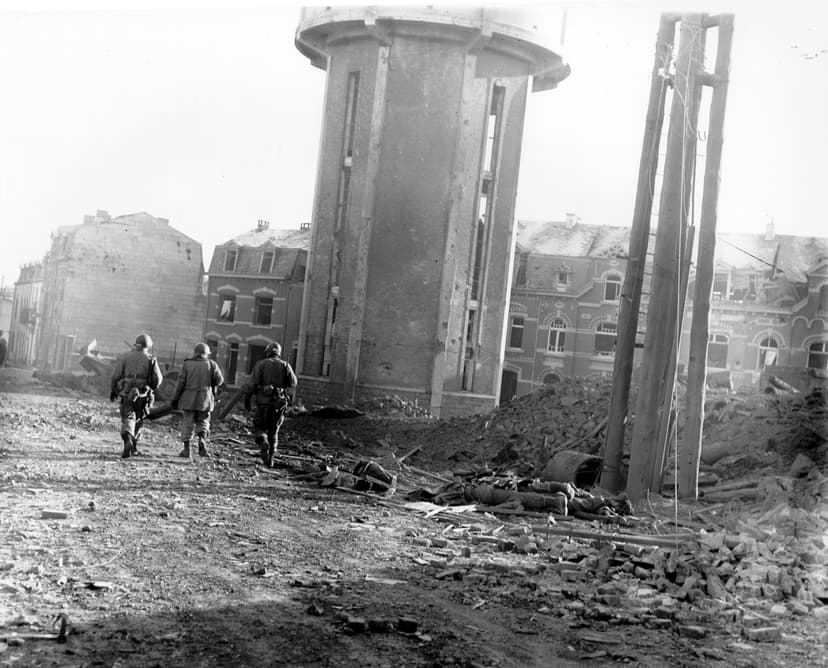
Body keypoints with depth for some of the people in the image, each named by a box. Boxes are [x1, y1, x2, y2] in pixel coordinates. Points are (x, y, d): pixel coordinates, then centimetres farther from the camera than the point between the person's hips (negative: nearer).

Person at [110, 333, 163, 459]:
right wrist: (152, 388, 20)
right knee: (138, 420, 17)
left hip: (127, 393, -1)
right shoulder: (150, 359, 1)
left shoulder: (126, 357, 2)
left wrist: (112, 391, 11)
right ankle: (134, 445, 22)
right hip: (143, 395, 1)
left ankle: (128, 440, -27)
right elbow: (157, 379, 0)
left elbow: (116, 375, 1)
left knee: (127, 418, -3)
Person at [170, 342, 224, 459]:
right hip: (205, 399, 0)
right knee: (203, 422, 13)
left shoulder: (187, 364, -1)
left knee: (187, 423, 7)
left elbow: (181, 382, -3)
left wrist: (175, 398, 3)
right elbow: (219, 380, -4)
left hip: (189, 398, 0)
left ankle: (186, 449, 5)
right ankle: (202, 440, -12)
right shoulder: (211, 364, -1)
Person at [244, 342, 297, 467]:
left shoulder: (261, 364, 3)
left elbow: (253, 383, -7)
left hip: (264, 401, -2)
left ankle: (264, 443, -20)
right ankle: (270, 459, 9)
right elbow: (293, 382, -5)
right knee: (273, 431, 14)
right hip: (280, 403, 2)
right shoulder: (285, 365, 9)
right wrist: (289, 398, 2)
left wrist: (247, 398, -2)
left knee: (259, 428, 11)